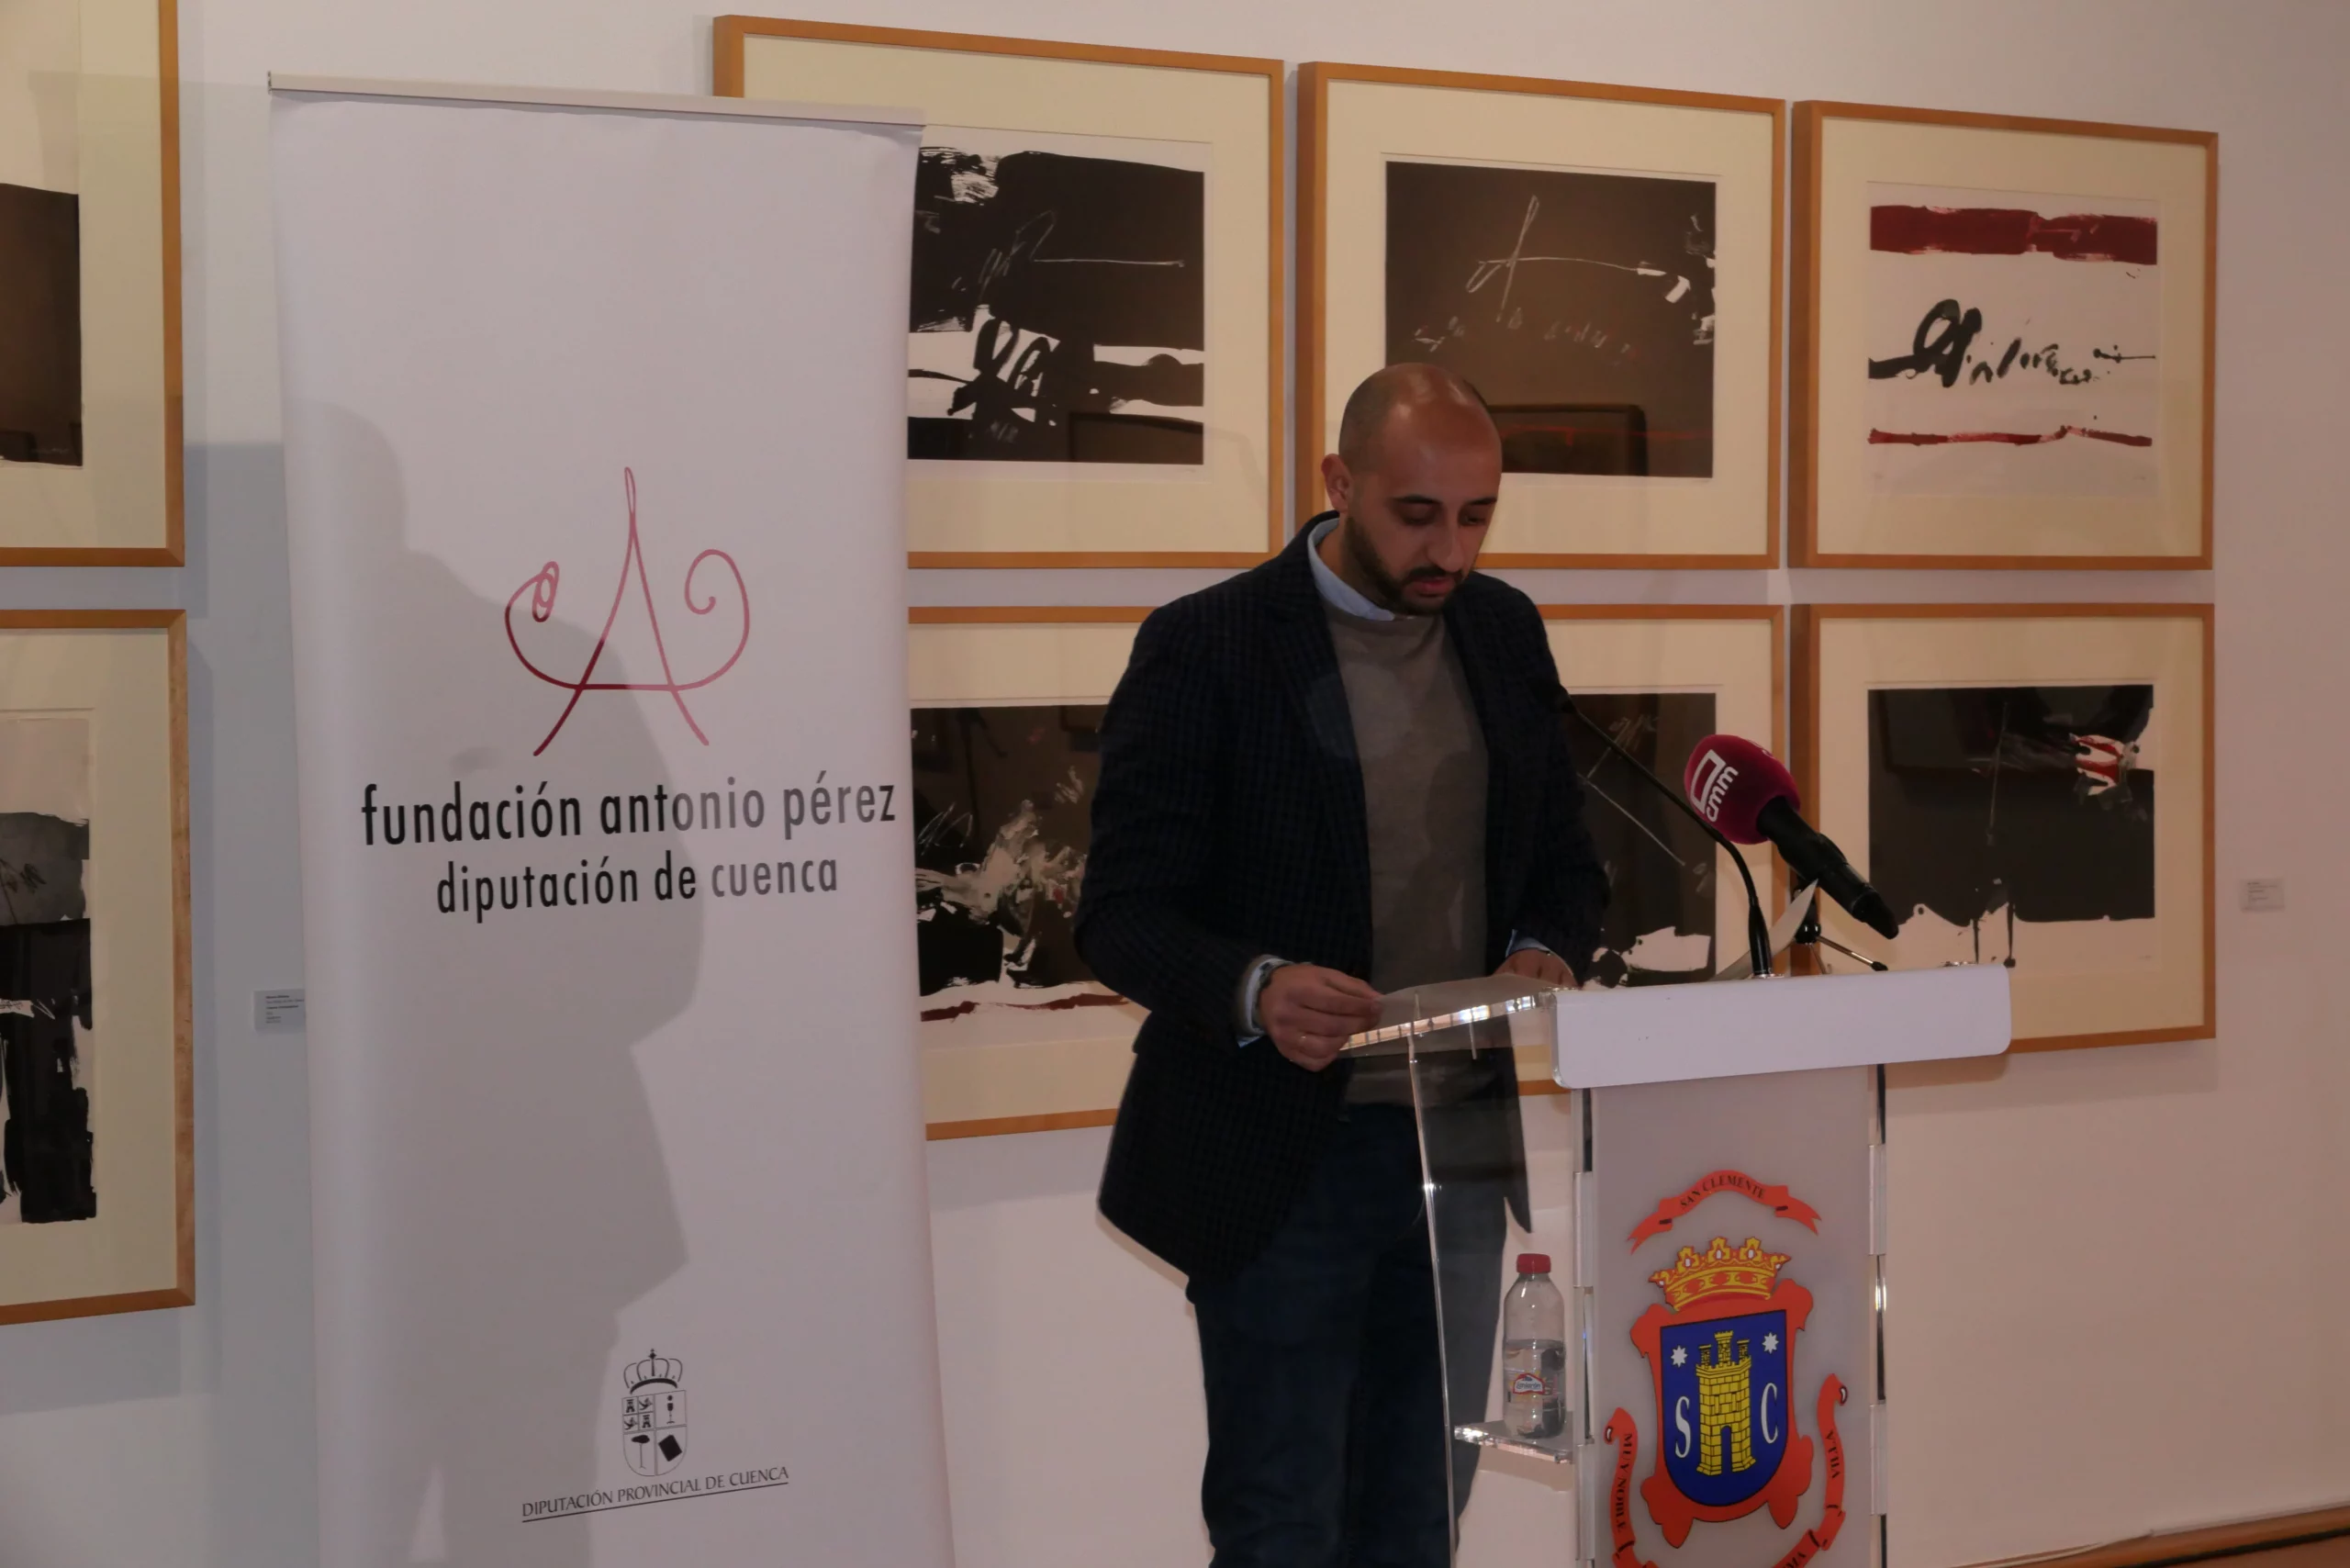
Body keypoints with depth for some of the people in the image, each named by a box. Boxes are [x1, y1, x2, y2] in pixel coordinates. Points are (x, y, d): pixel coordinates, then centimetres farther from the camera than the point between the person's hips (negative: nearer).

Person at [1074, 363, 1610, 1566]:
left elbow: (1562, 856, 15)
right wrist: (1255, 989, -31)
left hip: (1461, 1144, 5)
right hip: (1282, 1160, -5)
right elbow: (1120, 914, -12)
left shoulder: (1504, 631, 7)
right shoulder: (1205, 647, -11)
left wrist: (1546, 951, -8)